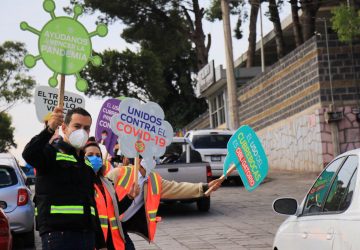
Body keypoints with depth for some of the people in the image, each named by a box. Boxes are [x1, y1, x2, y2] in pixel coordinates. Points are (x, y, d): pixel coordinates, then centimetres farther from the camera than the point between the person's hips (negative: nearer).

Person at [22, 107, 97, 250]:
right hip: (57, 233, -7)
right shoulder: (52, 152, -1)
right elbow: (28, 154, -25)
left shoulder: (87, 162, 22)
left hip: (87, 234, 7)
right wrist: (50, 129, -41)